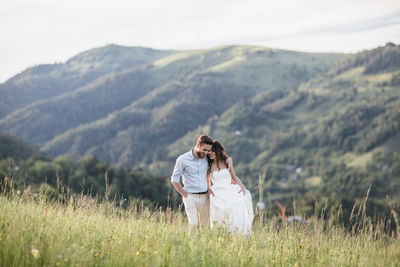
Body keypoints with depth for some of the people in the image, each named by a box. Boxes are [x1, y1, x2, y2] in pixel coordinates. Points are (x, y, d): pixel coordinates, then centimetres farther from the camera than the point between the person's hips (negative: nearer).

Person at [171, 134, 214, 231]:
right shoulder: (182, 159, -8)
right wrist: (185, 195, -3)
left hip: (205, 197, 4)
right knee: (193, 224, -16)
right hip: (191, 197, -4)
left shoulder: (207, 158, 2)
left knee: (205, 224, 5)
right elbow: (174, 179, 0)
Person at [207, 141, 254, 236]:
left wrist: (243, 186, 4)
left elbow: (234, 176, 17)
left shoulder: (228, 161, 8)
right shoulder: (208, 165, 4)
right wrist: (209, 189, -2)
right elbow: (208, 182, 17)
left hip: (230, 189, 2)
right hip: (217, 193, -2)